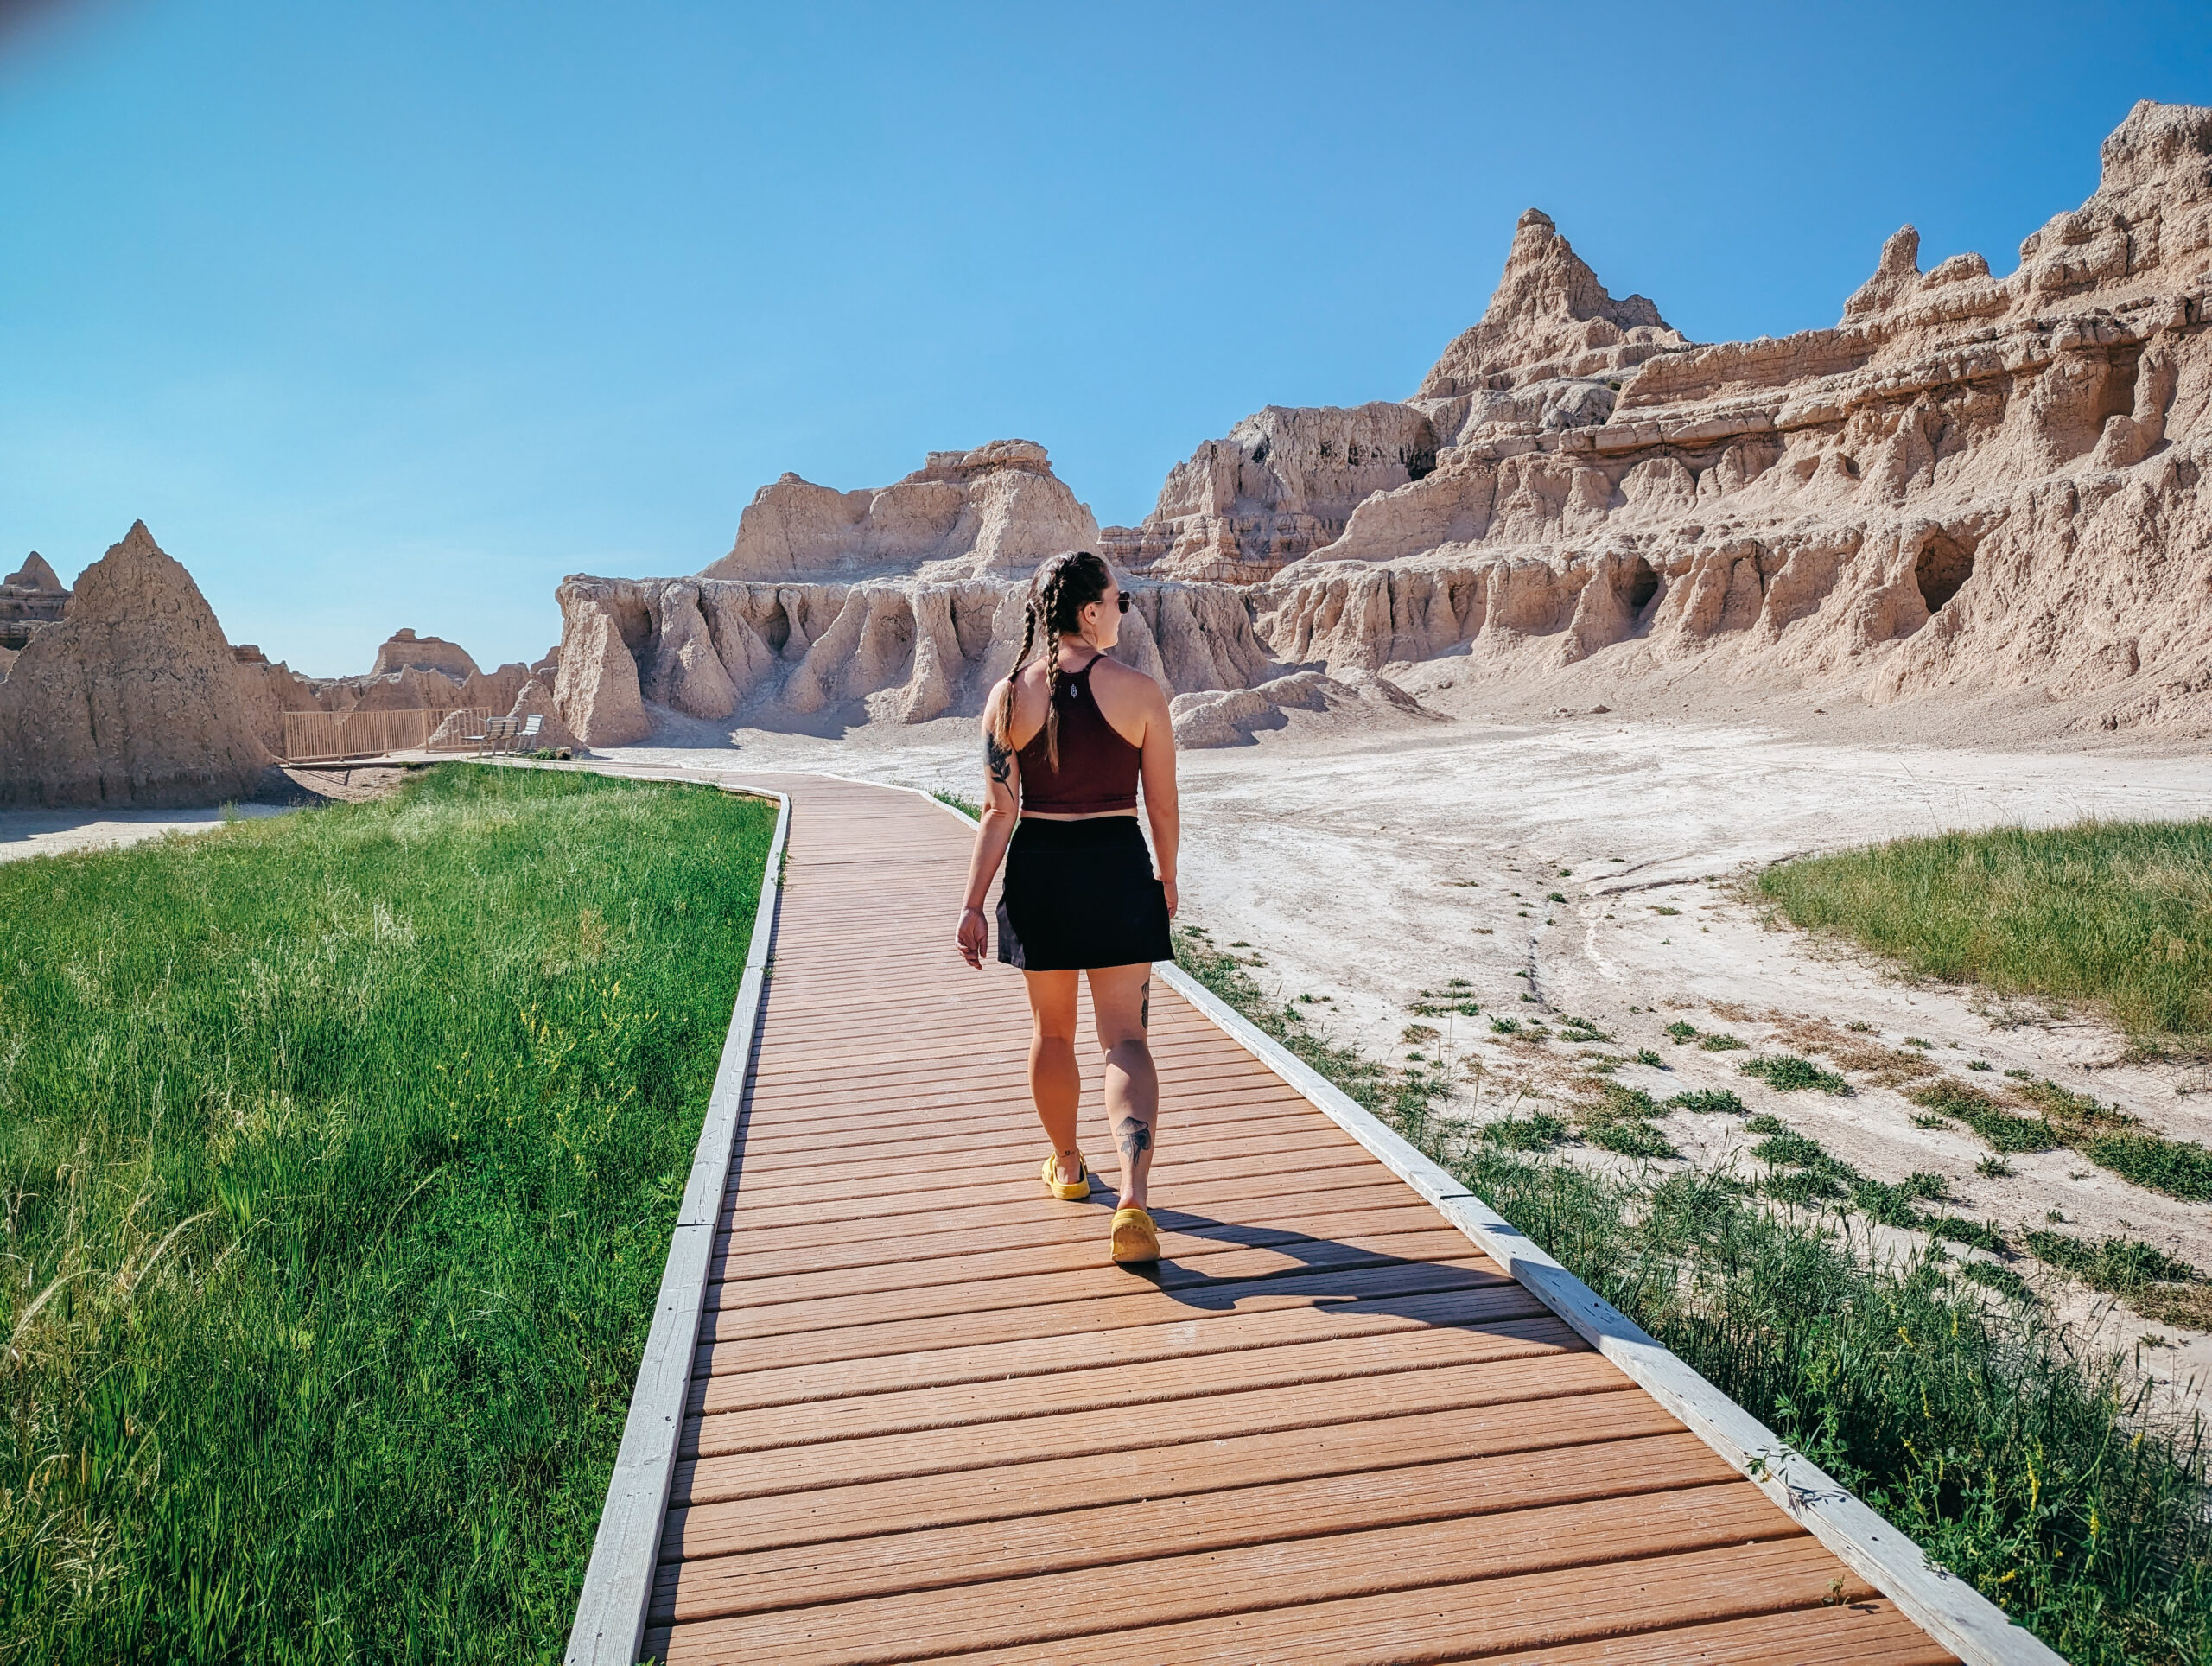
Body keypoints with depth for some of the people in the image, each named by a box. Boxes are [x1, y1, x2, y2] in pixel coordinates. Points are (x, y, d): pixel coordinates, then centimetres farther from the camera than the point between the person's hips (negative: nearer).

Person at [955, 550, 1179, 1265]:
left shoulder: (1010, 695, -4)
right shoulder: (1140, 692, -6)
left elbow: (999, 812, -5)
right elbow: (1162, 806, 0)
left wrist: (973, 904, 0)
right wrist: (1167, 878, 16)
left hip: (1039, 870, 2)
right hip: (1117, 867, -1)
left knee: (1052, 1029, 19)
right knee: (1125, 1039, 2)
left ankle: (1067, 1165, 37)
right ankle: (1132, 1199, -14)